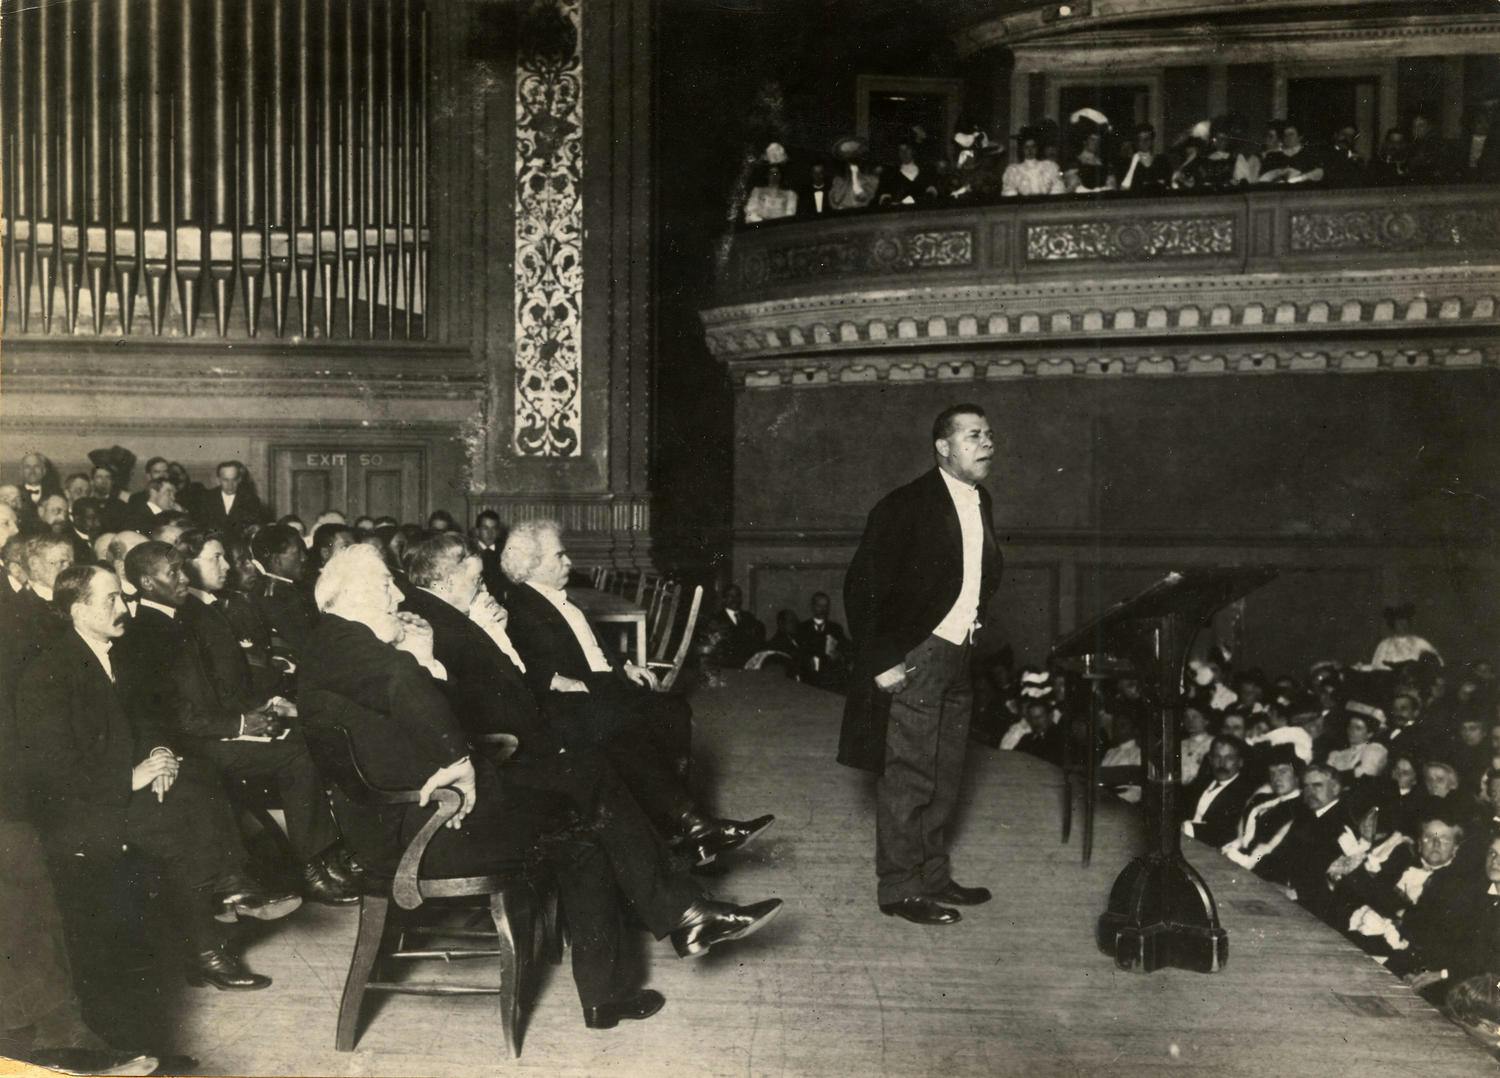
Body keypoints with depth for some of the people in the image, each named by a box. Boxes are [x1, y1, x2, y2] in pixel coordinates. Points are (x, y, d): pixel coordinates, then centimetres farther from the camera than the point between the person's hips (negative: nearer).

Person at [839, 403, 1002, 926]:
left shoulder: (980, 503, 10)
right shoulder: (905, 506, -14)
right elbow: (863, 586, -15)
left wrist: (970, 627, 12)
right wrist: (881, 661, -17)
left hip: (956, 658, 8)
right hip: (913, 661, -8)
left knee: (944, 779, 15)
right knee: (908, 779, -3)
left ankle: (933, 877, 26)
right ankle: (899, 889, 6)